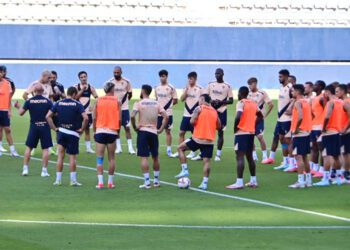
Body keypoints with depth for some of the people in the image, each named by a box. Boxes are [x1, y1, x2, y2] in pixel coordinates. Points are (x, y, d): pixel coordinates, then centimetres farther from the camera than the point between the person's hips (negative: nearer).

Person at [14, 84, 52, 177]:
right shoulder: (47, 101, -4)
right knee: (45, 149, 4)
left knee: (28, 147, 11)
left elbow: (21, 113, 3)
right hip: (45, 126, -1)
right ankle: (44, 170, 1)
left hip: (34, 126, 1)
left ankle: (25, 168, 8)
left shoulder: (29, 101, -3)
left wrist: (18, 107, 23)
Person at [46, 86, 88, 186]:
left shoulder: (58, 103, 3)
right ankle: (73, 180, 5)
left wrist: (54, 128, 4)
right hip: (73, 133, -3)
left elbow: (48, 116, -1)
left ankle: (58, 179, 8)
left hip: (61, 132, 3)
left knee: (60, 156, 8)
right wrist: (82, 129, -5)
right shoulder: (77, 104, -8)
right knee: (72, 157, 4)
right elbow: (85, 118, -18)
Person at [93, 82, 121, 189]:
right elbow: (119, 119, -1)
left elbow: (94, 118, 1)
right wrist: (117, 130, 13)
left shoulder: (98, 101, 3)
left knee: (99, 158, 2)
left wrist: (95, 131, 11)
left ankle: (100, 182, -6)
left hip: (100, 132, 1)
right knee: (111, 158, 9)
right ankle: (110, 182, 10)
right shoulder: (117, 101, 1)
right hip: (112, 132, -1)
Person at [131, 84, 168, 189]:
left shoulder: (139, 103, -5)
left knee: (144, 157, -3)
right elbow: (165, 116, -1)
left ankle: (147, 182, -8)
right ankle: (156, 181, 21)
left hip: (142, 131, -4)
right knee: (155, 157, 15)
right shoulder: (156, 103, 7)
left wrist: (134, 127, -5)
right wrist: (161, 129, 5)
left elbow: (132, 116, -19)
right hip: (154, 132, 4)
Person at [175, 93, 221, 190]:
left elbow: (192, 121, -13)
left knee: (180, 148, 14)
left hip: (198, 139, -4)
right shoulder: (214, 111, 13)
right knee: (206, 161, 3)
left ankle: (184, 170, 7)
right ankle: (204, 183, -4)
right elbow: (219, 126, 17)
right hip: (210, 141, 4)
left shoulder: (199, 108, -3)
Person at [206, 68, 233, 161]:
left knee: (220, 132, 0)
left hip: (222, 111, -3)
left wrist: (221, 102, -17)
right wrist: (211, 101, -9)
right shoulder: (210, 84, 8)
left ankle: (218, 154, 4)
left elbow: (231, 100, -1)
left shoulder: (227, 86, -1)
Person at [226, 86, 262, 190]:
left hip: (241, 133, -8)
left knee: (240, 157, -8)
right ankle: (253, 181, 19)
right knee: (249, 156, 16)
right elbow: (260, 116, 23)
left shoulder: (241, 103, -12)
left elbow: (238, 117, -25)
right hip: (251, 132, 8)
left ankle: (239, 182, -13)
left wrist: (235, 128, -11)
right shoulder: (253, 103, 12)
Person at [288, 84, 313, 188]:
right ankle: (308, 180, 18)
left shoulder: (298, 102, -14)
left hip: (299, 133, -9)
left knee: (298, 157, -7)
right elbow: (311, 116, 17)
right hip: (307, 132, 9)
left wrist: (296, 129, -18)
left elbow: (300, 117, -28)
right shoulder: (307, 102, 13)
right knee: (305, 157, 15)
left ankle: (300, 181, -9)